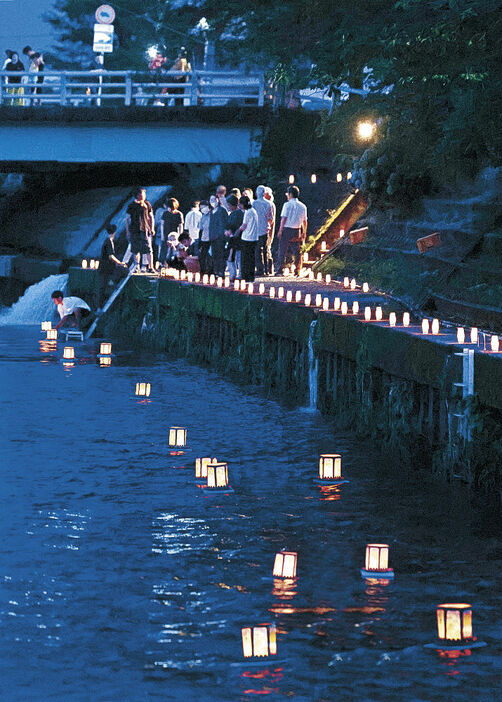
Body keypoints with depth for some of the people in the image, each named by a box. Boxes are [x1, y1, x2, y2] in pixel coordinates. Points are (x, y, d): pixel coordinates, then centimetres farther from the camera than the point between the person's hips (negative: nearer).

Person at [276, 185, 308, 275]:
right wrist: (304, 233, 17)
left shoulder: (287, 205, -7)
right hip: (297, 230, 4)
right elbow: (304, 221, 9)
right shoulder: (302, 206, 7)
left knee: (282, 251, 1)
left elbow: (284, 219, -10)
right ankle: (297, 271, 9)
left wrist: (280, 230, -7)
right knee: (297, 252, 9)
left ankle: (279, 270, -2)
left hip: (287, 229, -4)